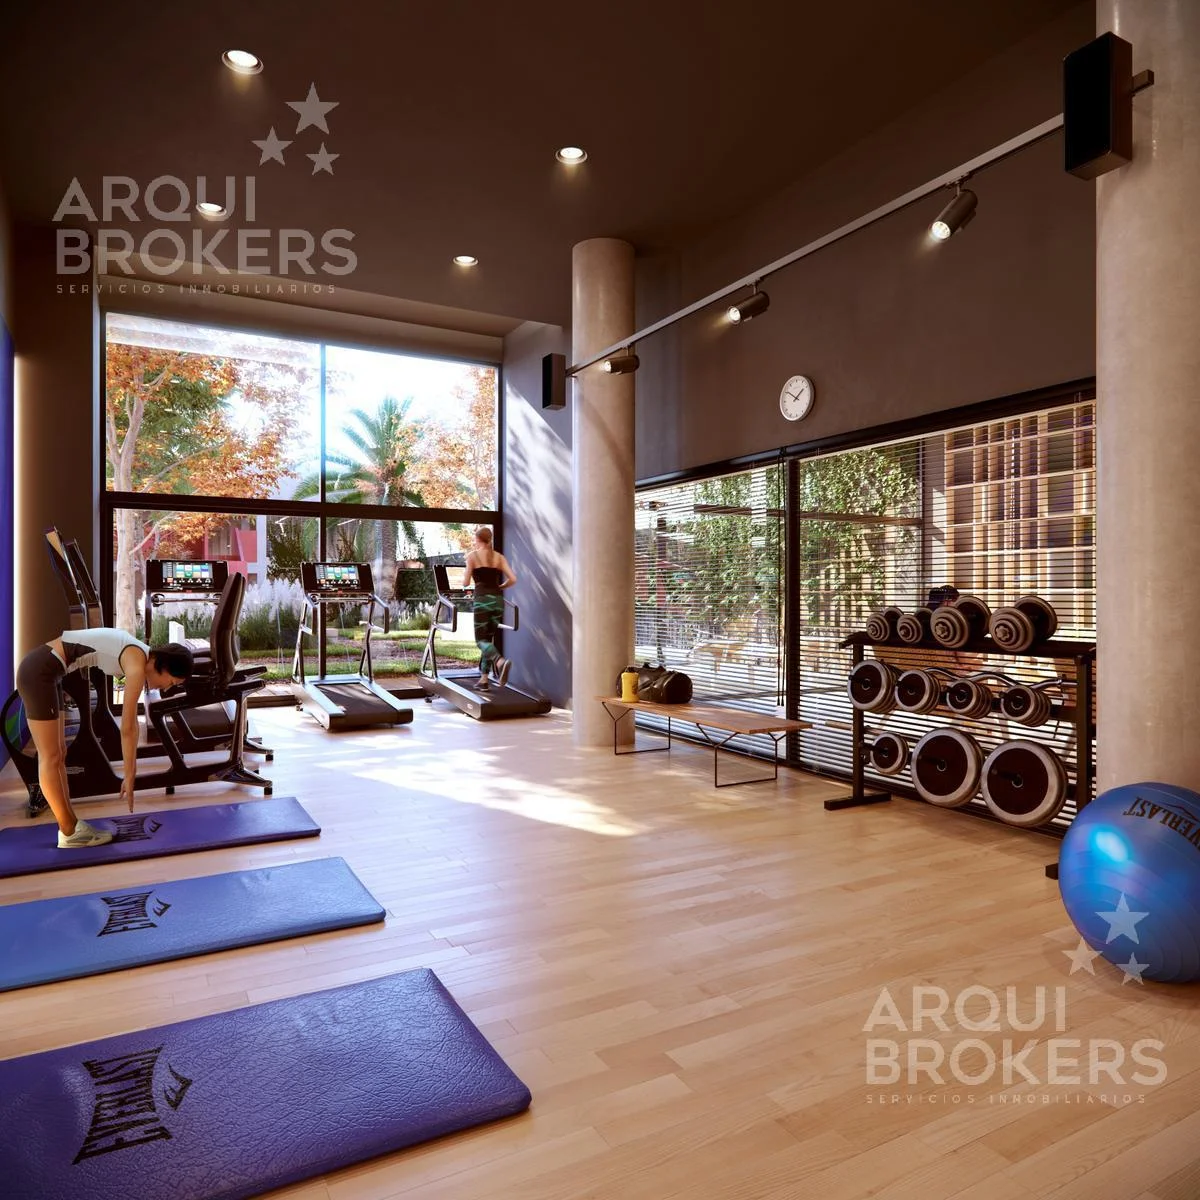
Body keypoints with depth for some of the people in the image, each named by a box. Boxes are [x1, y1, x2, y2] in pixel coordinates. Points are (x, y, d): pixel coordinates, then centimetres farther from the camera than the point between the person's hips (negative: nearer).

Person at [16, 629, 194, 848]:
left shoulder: (138, 656, 10)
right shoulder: (137, 666, -18)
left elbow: (131, 722, 17)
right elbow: (127, 729, -15)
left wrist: (133, 767, 21)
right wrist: (129, 777, -6)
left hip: (41, 670, 10)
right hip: (39, 672, -10)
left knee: (59, 754, 13)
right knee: (50, 758, 0)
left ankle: (71, 825, 21)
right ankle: (70, 833, 10)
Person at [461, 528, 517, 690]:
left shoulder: (472, 556, 0)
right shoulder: (499, 557, 11)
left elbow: (466, 583, -2)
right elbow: (512, 579, 3)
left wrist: (465, 580, 21)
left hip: (482, 600, -5)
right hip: (498, 600, 5)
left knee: (481, 640, -2)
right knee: (489, 639, 14)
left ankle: (500, 662, -33)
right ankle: (484, 679, 12)